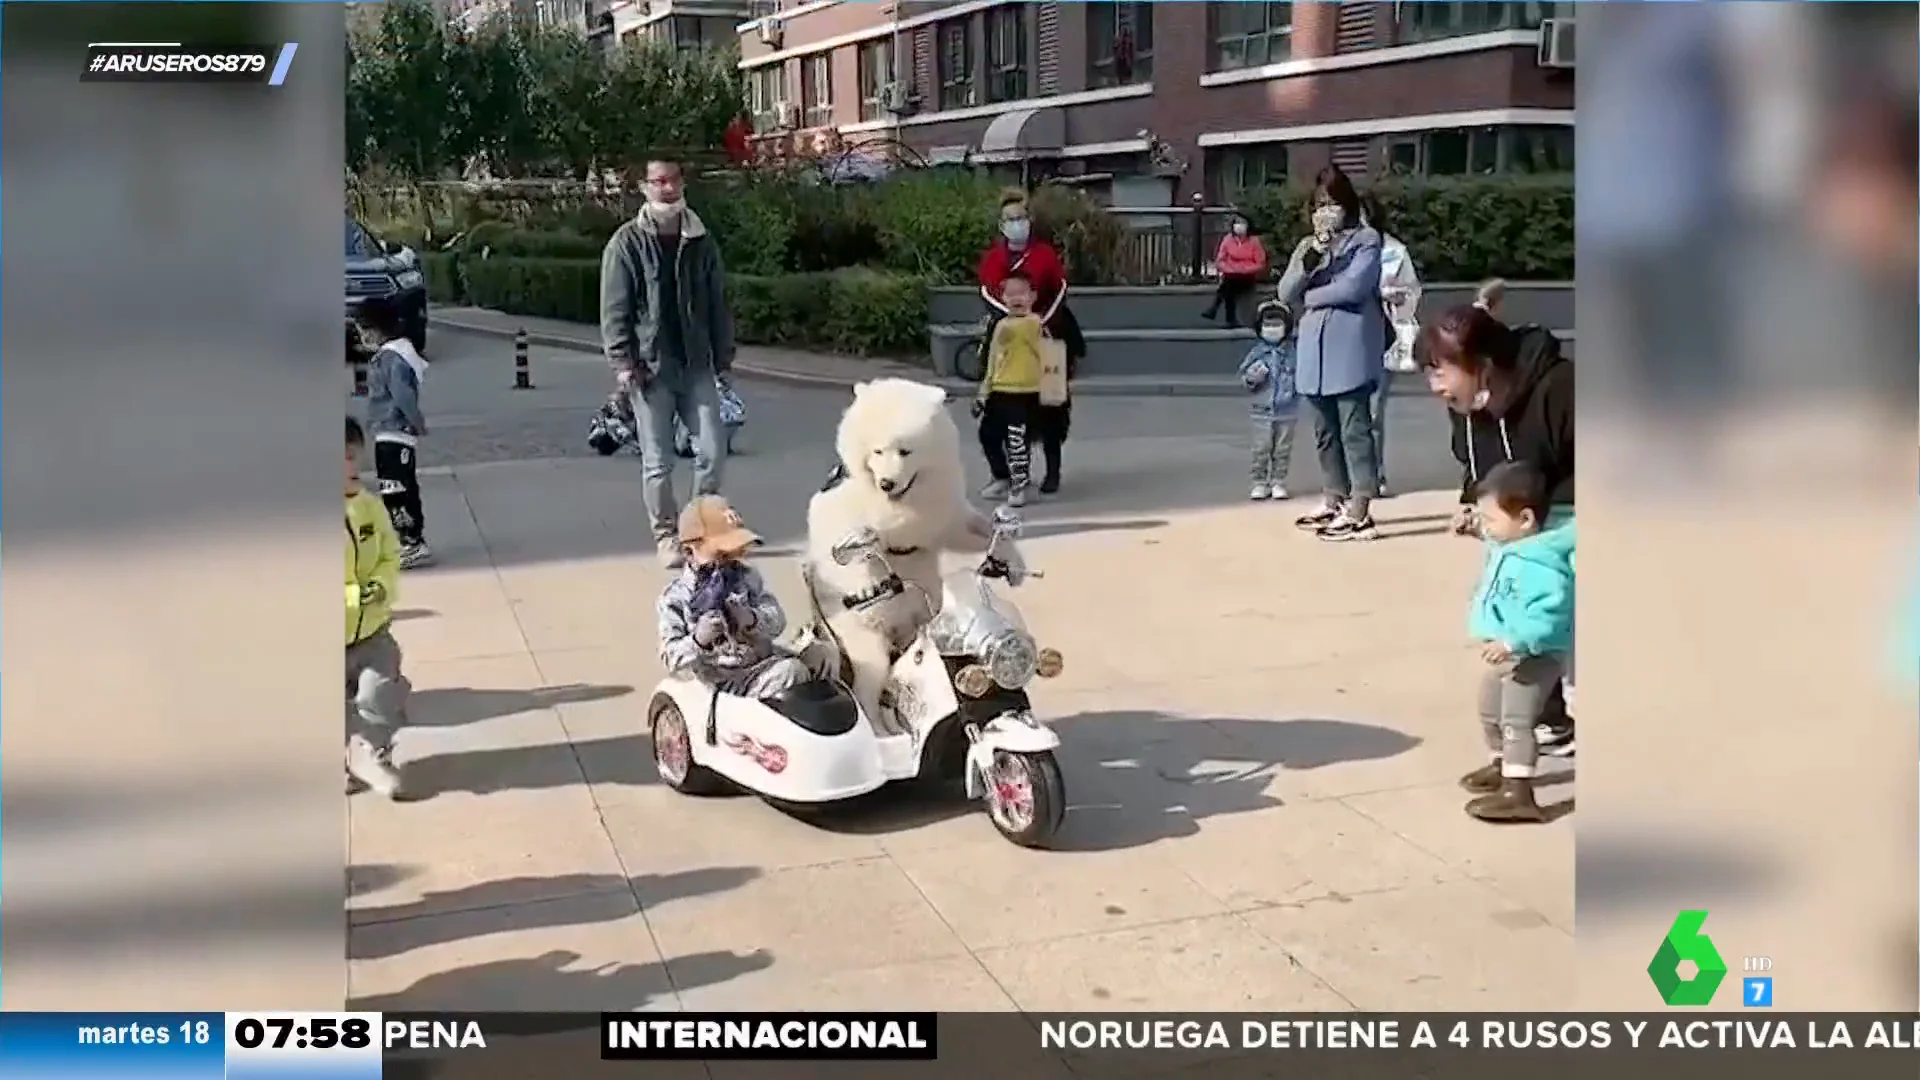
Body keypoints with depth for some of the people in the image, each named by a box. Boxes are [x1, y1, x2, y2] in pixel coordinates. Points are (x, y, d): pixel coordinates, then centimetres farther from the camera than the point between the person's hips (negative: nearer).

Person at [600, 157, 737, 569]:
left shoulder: (701, 241, 7)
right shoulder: (628, 242, -3)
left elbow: (718, 304, 11)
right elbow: (614, 310, -5)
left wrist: (724, 357, 8)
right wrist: (623, 362, -12)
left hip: (697, 366, 3)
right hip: (650, 368, -3)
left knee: (711, 452, 1)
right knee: (658, 461, 3)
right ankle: (665, 536, 15)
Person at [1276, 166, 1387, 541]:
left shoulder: (1366, 239, -1)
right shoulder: (1307, 247, 18)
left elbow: (1353, 287, -16)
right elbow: (1285, 293, 6)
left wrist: (1308, 297, -2)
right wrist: (1309, 262, -10)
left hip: (1350, 349, -7)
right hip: (1315, 348, 7)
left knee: (1354, 429, -8)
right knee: (1326, 431, 14)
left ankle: (1359, 513, -10)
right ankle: (1335, 502, 25)